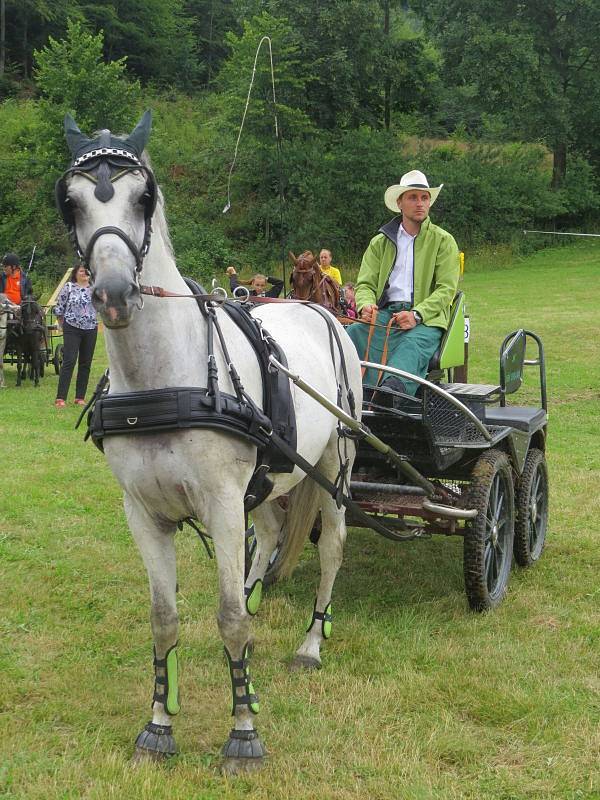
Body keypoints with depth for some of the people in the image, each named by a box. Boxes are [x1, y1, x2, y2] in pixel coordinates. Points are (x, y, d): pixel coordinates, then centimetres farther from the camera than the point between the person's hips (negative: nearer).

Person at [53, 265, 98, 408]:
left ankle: (80, 397, 13)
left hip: (91, 329, 4)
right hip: (72, 329, -4)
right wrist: (63, 325, 6)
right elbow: (59, 308, 4)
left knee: (86, 363, 5)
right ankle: (60, 398, -11)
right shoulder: (68, 287, 0)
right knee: (69, 361, -10)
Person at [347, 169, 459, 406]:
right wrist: (366, 305, -11)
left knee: (413, 344, -38)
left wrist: (417, 314, -16)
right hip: (383, 313, 3)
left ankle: (392, 390, -65)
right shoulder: (380, 242, 20)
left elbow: (446, 289, 1)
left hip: (426, 318, -3)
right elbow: (365, 283, 14)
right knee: (353, 332, -29)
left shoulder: (443, 241, 11)